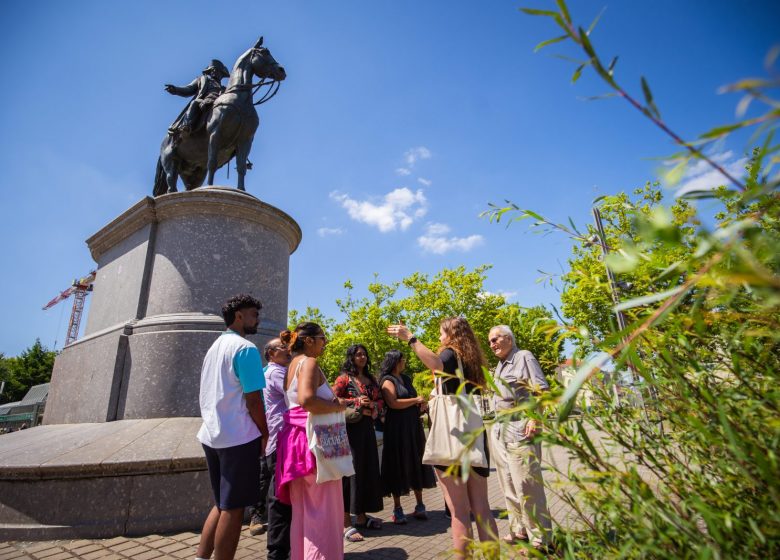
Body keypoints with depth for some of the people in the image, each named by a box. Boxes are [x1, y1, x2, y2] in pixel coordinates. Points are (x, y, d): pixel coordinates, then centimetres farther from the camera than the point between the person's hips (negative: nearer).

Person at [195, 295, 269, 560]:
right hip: (239, 438, -9)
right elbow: (253, 400, -17)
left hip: (211, 435, 9)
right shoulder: (246, 348, -14)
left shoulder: (215, 347, 14)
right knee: (233, 508, 2)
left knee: (222, 504, 19)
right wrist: (264, 434, -5)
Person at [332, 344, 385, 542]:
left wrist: (373, 405, -5)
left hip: (367, 427, 7)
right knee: (351, 470, -5)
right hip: (351, 427, -7)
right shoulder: (344, 378, -4)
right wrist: (356, 401, -17)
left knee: (369, 469, 10)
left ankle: (361, 516, 24)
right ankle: (346, 522, 5)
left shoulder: (371, 379, 15)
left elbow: (380, 400, 17)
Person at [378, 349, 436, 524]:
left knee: (416, 463, 9)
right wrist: (416, 400, -12)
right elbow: (393, 403, -21)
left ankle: (420, 505, 19)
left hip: (413, 426, 7)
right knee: (398, 465, 2)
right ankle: (397, 509, 14)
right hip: (397, 429, -7)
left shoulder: (406, 379, 15)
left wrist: (422, 404, 1)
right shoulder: (388, 381, -8)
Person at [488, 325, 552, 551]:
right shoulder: (499, 366, 17)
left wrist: (535, 418, -21)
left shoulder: (524, 357, -5)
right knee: (508, 484, 13)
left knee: (525, 483, -5)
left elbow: (542, 390, -12)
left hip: (520, 426, -8)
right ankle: (519, 528, 26)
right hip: (499, 429, 8)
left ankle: (539, 538, 7)